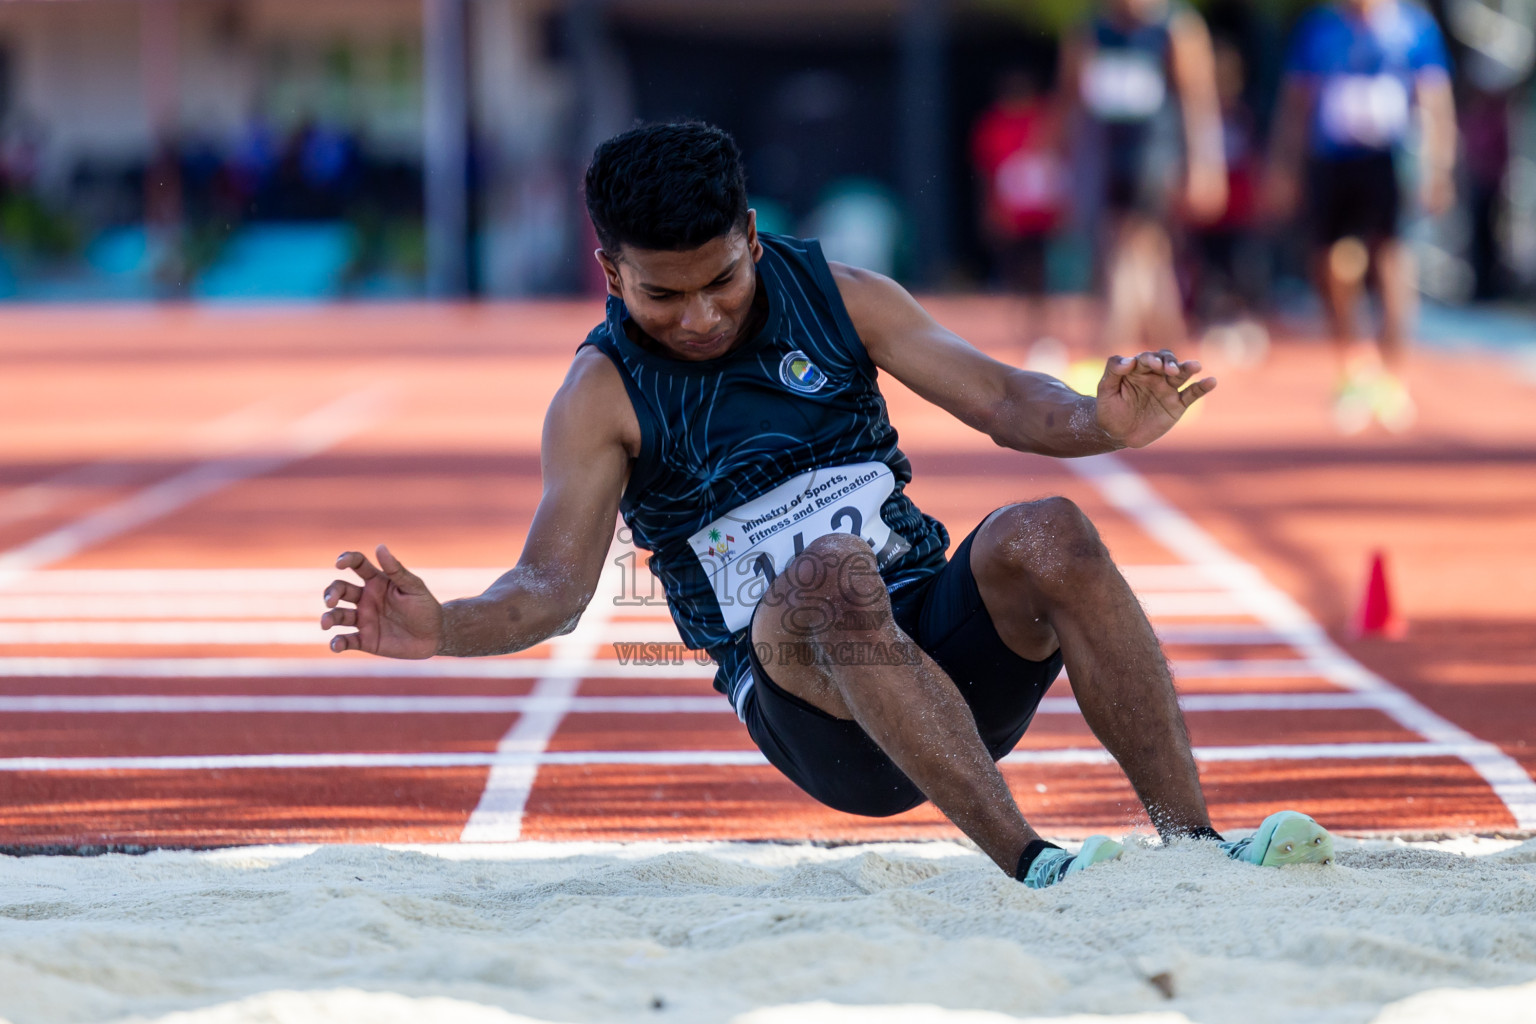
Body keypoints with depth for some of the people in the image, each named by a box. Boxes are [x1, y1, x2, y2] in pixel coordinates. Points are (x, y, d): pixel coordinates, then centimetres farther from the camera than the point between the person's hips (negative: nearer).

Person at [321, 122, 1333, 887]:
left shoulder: (838, 298, 7)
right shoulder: (603, 395, 0)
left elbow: (1000, 399, 2)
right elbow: (555, 582, -9)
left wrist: (1099, 423, -21)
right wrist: (447, 630, -30)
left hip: (952, 652, 3)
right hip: (801, 696, -3)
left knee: (1046, 534, -28)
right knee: (829, 574, -37)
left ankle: (1193, 841, -32)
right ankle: (1028, 862, -44)